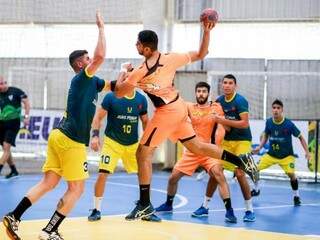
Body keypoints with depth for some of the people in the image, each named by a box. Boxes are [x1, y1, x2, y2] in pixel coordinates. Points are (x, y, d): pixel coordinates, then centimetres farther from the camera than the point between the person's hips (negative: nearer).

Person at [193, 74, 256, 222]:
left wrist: (224, 121, -24)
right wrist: (224, 126, -10)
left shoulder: (240, 101, -15)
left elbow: (244, 123, -22)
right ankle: (205, 206, 11)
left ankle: (250, 210, -3)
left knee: (239, 173, -14)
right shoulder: (219, 101, 3)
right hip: (226, 140, 6)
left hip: (242, 141, -6)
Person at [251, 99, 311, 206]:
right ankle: (256, 189, 19)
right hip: (271, 154, 3)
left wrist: (307, 152, -16)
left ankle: (296, 196, 1)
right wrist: (259, 147, -2)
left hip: (286, 155, -3)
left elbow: (300, 137, -8)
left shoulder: (289, 124, -19)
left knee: (291, 174, -22)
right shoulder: (268, 122, -9)